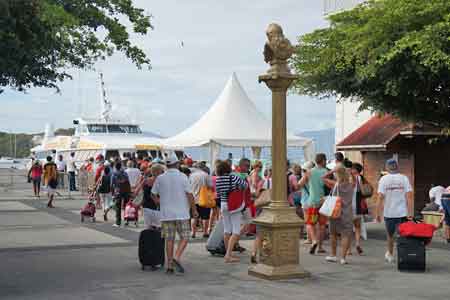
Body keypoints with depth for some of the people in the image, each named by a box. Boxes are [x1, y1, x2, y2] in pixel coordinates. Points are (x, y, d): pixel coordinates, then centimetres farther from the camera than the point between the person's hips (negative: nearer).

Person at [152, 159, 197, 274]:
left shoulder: (160, 178, 2)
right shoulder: (182, 177, -5)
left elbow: (154, 194, 10)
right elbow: (189, 195, -7)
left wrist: (159, 202, 29)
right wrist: (194, 210, 3)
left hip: (166, 213, 3)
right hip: (182, 213, -3)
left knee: (169, 239, 6)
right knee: (184, 237, 6)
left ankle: (170, 265, 6)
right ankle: (177, 257, -14)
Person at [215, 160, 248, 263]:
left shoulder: (217, 180, -2)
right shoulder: (234, 177, -15)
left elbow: (218, 194, 8)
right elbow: (245, 185, -7)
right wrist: (239, 189, 14)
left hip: (223, 205, 5)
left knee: (227, 230, 15)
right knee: (236, 231, -2)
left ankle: (228, 254, 24)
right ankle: (228, 255, -10)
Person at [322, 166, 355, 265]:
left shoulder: (335, 184, -10)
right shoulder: (352, 185, -5)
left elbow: (323, 177, 0)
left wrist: (333, 170, -6)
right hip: (347, 213, 0)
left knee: (333, 233, 16)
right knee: (346, 235, 1)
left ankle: (333, 255, 25)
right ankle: (343, 257, -6)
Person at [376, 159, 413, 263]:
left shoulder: (383, 179, -3)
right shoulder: (404, 178, -1)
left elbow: (380, 198, -8)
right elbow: (409, 196, -7)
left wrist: (378, 214, -2)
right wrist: (410, 214, -5)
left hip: (389, 213, 1)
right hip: (403, 212, 0)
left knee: (390, 235, 19)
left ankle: (390, 254, 33)